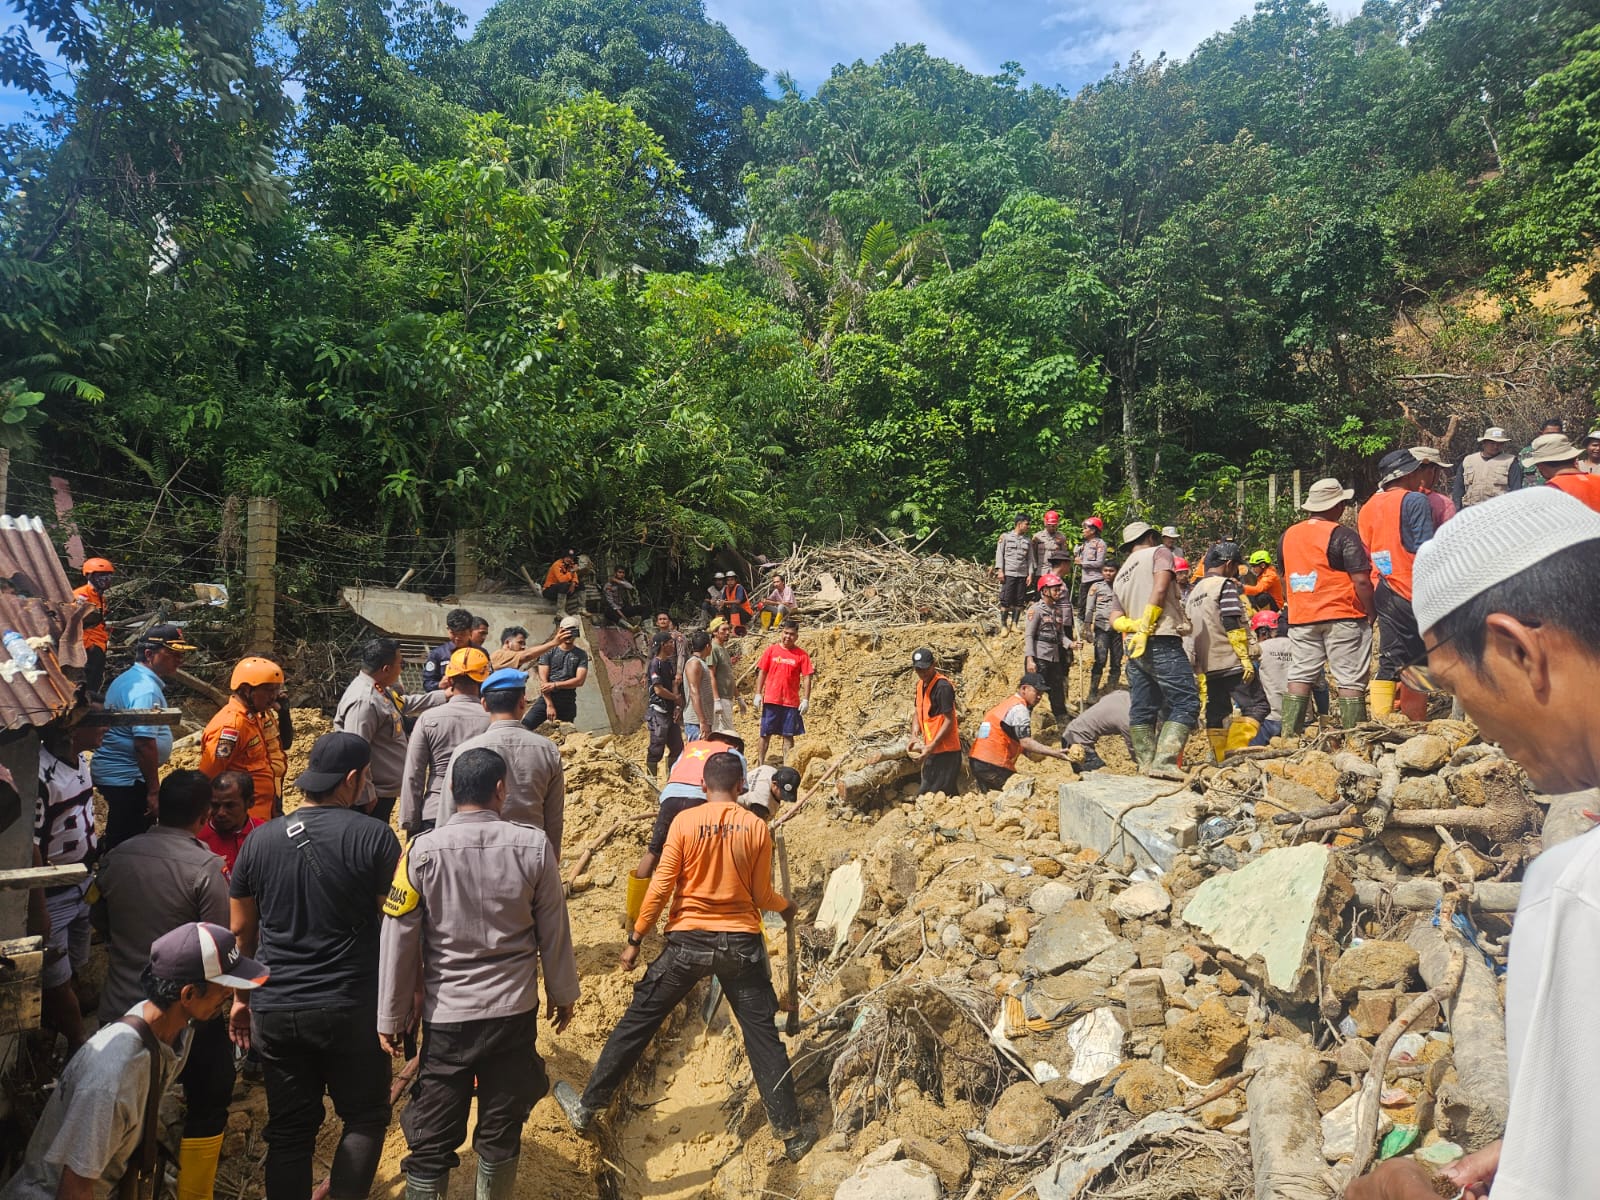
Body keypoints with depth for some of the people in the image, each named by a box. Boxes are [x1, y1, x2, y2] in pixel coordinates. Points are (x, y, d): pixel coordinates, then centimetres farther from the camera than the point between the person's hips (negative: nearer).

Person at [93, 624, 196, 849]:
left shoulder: (127, 678, 13)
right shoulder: (146, 690, -20)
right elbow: (145, 743, -26)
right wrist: (154, 791, -22)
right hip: (128, 780, -11)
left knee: (118, 845, 19)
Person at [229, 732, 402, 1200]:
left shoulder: (259, 840, 1)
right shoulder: (375, 837, -12)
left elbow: (240, 931, 9)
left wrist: (241, 998, 21)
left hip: (275, 1011, 4)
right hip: (352, 1008, -4)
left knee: (289, 1131, 15)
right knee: (365, 1118, 14)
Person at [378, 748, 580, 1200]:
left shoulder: (423, 850, -11)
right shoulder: (533, 845, -9)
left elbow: (398, 939, -6)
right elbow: (554, 930, 0)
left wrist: (392, 1015, 6)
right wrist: (563, 992, 14)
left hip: (446, 1015, -1)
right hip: (515, 1010, 1)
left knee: (431, 1139, 10)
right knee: (502, 1131, 16)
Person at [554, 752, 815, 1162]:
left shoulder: (685, 822, -8)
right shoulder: (757, 826, -4)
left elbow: (661, 887, -8)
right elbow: (761, 895, 1)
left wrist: (635, 939, 1)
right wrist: (786, 906, 22)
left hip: (689, 942, -1)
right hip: (741, 944, 1)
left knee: (638, 1021, 12)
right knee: (763, 1034, 9)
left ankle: (587, 1106, 22)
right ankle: (791, 1133, 14)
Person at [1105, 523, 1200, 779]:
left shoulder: (1120, 576, 24)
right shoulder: (1159, 553, 6)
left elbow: (1115, 619, 12)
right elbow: (1159, 589, -12)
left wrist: (1136, 626, -4)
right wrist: (1146, 628, -11)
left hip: (1135, 648, 8)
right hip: (1162, 642, -8)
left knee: (1143, 710, 10)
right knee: (1186, 703, -10)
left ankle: (1146, 764, 10)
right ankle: (1164, 762, -21)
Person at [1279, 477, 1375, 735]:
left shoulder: (1288, 535, 9)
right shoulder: (1342, 535, -11)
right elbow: (1361, 580, -15)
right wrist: (1371, 613, -4)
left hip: (1301, 619, 5)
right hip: (1342, 617, -5)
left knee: (1299, 678, 8)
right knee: (1350, 682, 0)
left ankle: (1289, 738, 5)